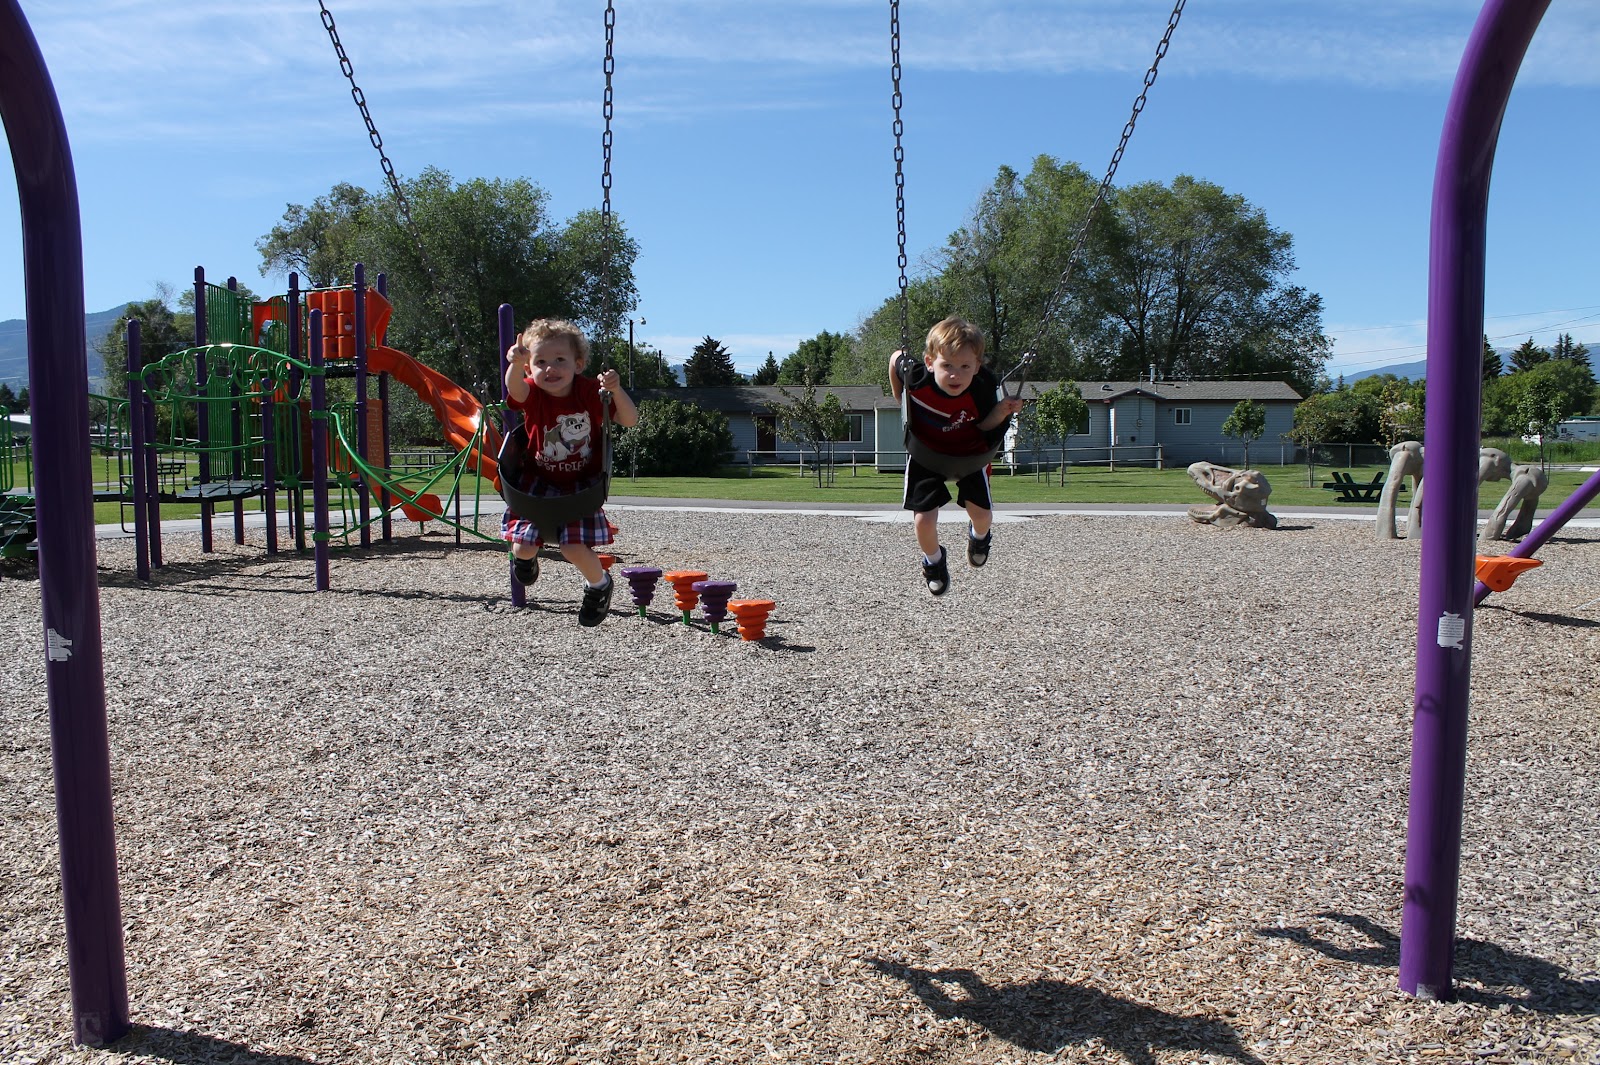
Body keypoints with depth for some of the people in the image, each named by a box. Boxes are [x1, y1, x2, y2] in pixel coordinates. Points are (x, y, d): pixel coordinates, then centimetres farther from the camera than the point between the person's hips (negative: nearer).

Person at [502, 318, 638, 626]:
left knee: (574, 547, -17)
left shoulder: (590, 392, -13)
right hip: (539, 482, 1)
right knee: (522, 547, -7)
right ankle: (526, 555, 34)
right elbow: (515, 386, -41)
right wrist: (516, 364, -64)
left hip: (583, 482, -1)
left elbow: (630, 420, -12)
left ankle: (599, 583, 16)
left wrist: (616, 390, -31)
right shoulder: (532, 392, -16)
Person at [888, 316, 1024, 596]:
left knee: (982, 513, 1)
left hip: (968, 453, 1)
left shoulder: (983, 388, -30)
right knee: (924, 520, -8)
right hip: (925, 452, 0)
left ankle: (979, 535, 42)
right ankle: (933, 560, 27)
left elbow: (983, 426, -13)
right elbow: (896, 358, -9)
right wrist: (902, 401, -3)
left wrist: (1002, 410, -31)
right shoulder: (916, 376, -32)